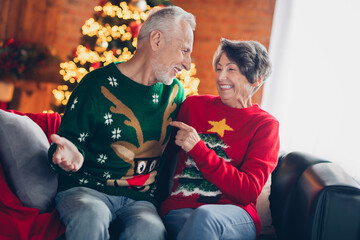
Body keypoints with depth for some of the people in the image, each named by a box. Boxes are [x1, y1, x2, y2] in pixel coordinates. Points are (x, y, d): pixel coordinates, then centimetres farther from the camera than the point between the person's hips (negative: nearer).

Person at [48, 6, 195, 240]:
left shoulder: (175, 92, 11)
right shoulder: (98, 84, -5)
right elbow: (71, 140, -4)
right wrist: (70, 155, -26)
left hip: (140, 199, 3)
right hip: (87, 189, -2)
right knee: (90, 217, -38)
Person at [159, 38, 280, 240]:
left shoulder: (265, 125, 6)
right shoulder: (194, 105, 15)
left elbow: (249, 191, -6)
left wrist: (197, 148, -12)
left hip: (235, 215, -1)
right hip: (180, 209, 1)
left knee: (204, 217, -37)